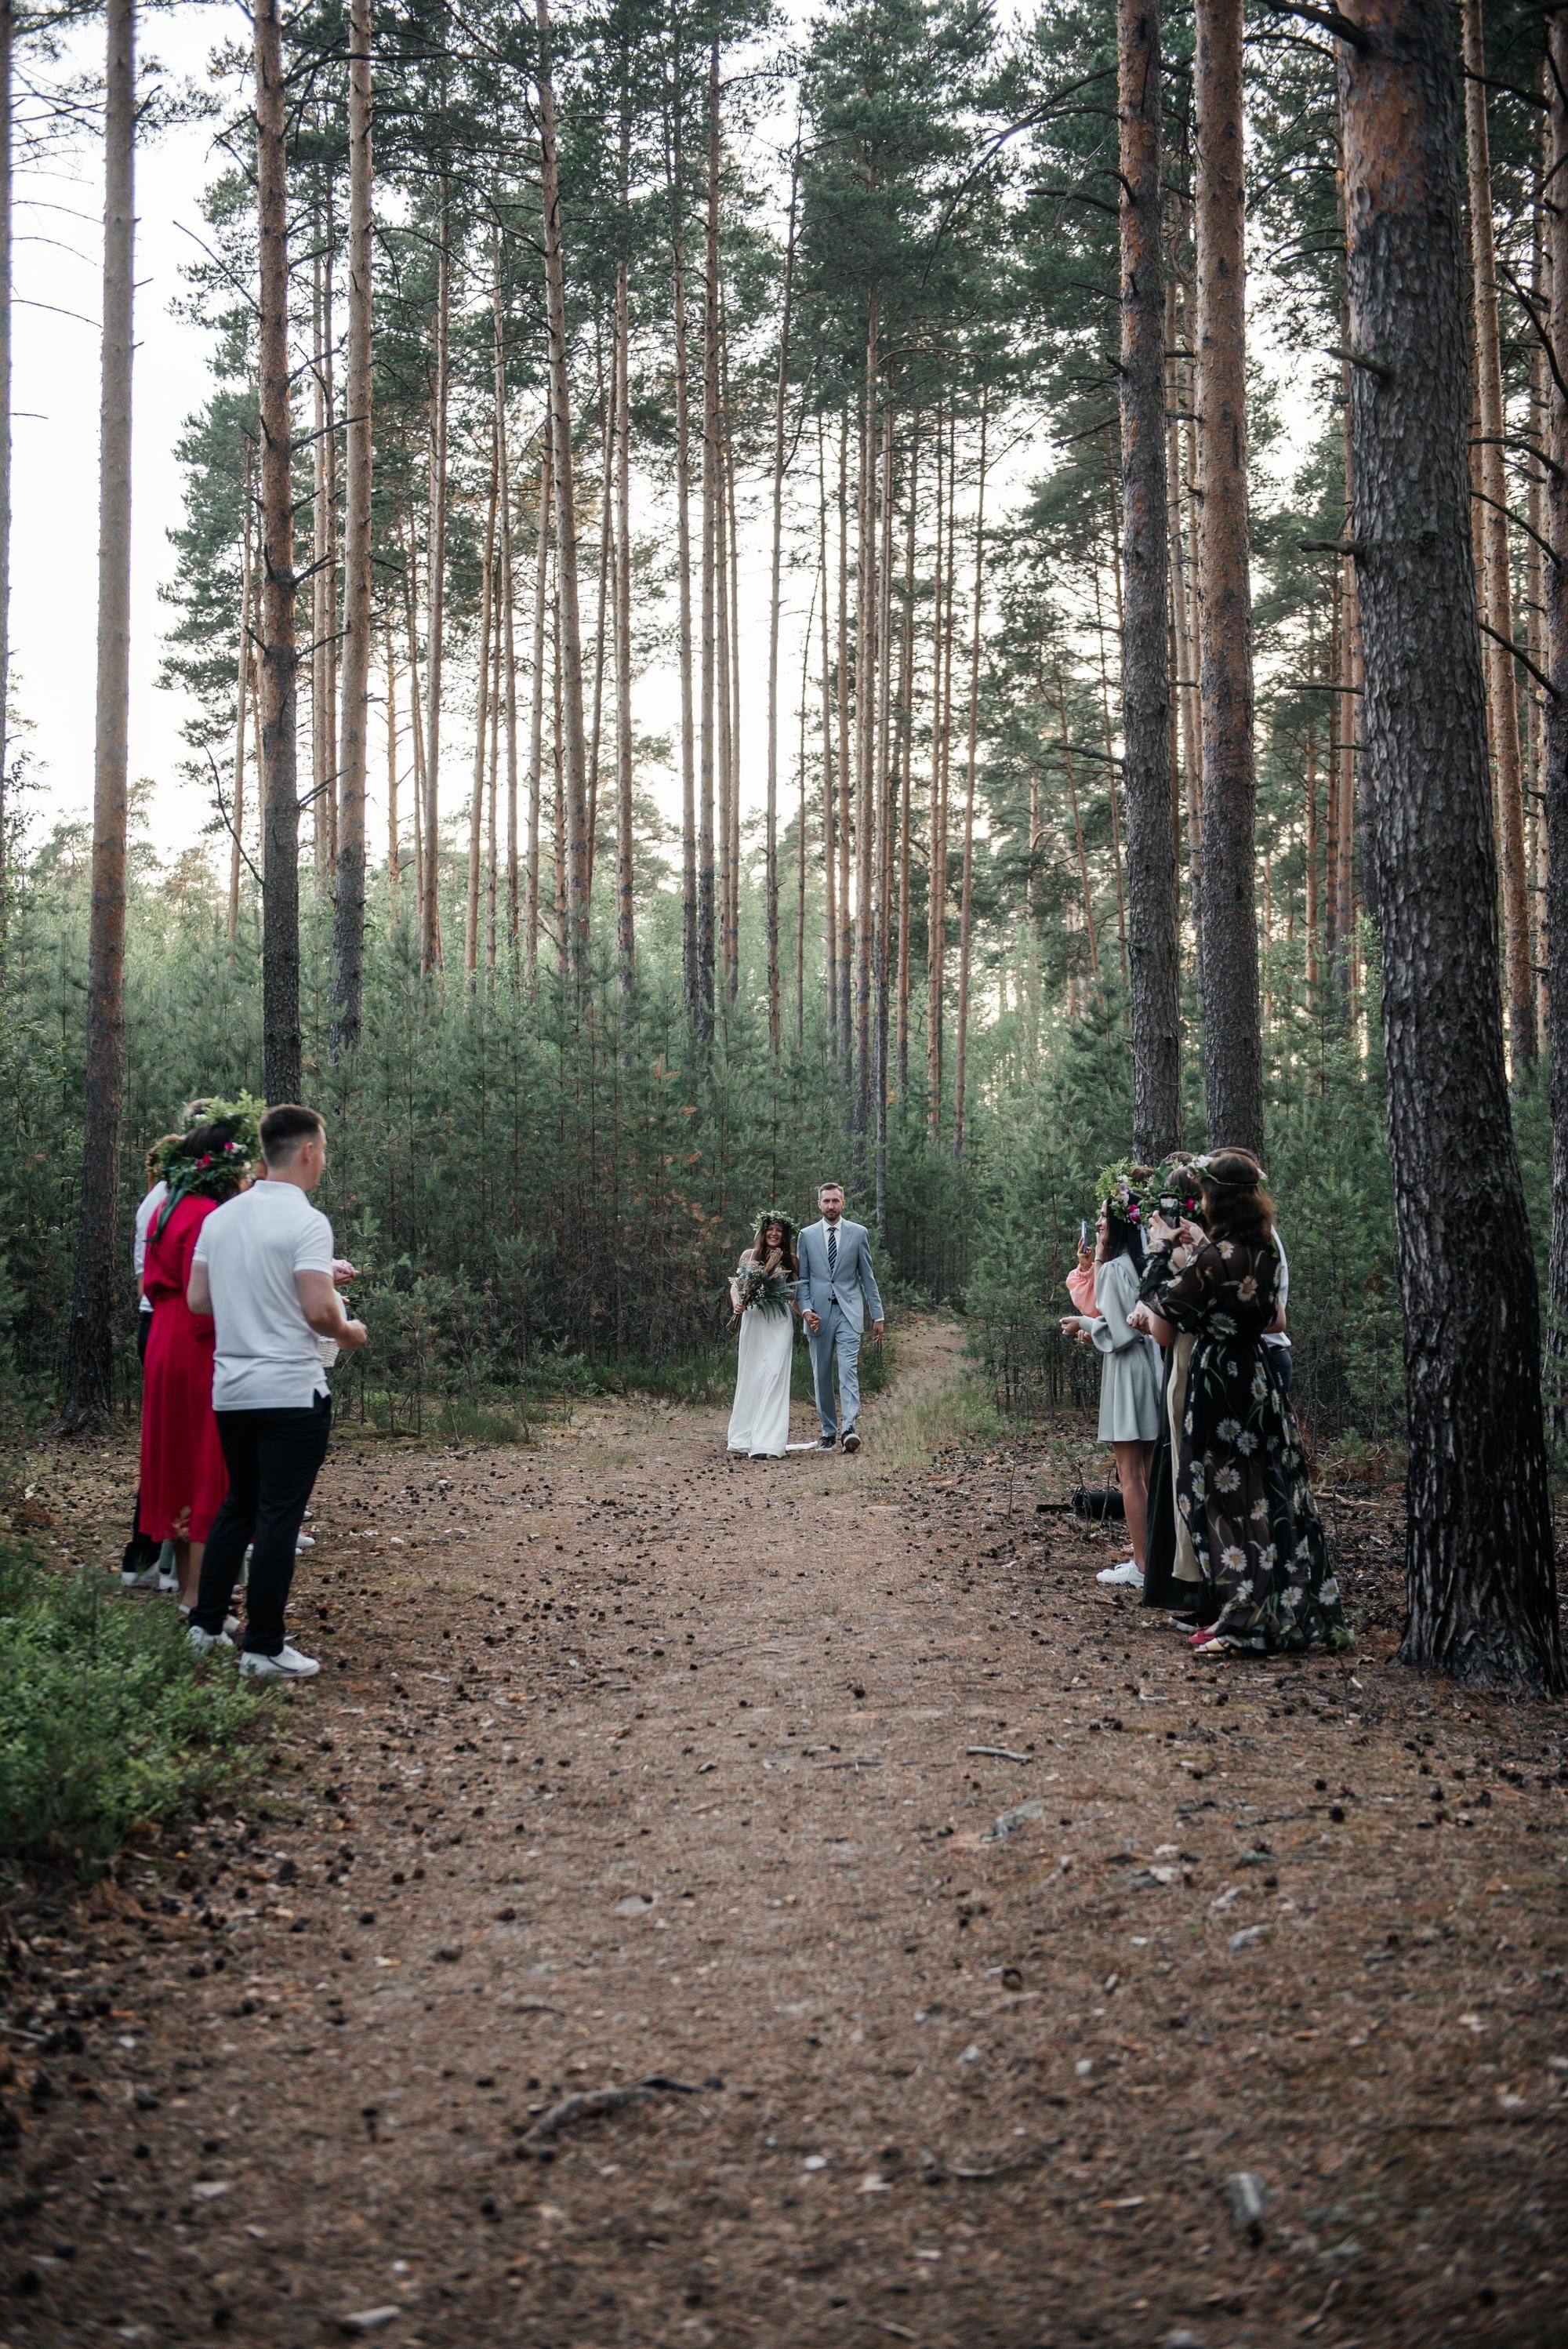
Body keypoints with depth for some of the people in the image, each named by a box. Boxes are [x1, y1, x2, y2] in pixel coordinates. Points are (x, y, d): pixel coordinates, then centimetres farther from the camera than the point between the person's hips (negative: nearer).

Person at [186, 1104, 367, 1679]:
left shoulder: (221, 1217, 7)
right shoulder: (306, 1221, -15)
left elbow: (197, 1299, 9)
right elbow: (319, 1312, -21)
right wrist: (348, 1331, -1)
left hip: (231, 1390, 7)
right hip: (290, 1392, -7)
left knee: (239, 1505, 20)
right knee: (279, 1517, -1)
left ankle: (206, 1625, 24)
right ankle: (264, 1648, 3)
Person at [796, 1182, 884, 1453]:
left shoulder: (859, 1233, 6)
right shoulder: (807, 1235, 8)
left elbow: (867, 1277, 7)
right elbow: (802, 1279, 9)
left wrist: (878, 1315, 5)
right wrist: (805, 1309, -7)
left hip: (849, 1312, -2)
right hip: (818, 1315, 2)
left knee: (849, 1370, -15)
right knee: (822, 1375, 5)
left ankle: (850, 1428, -24)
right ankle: (828, 1431, 13)